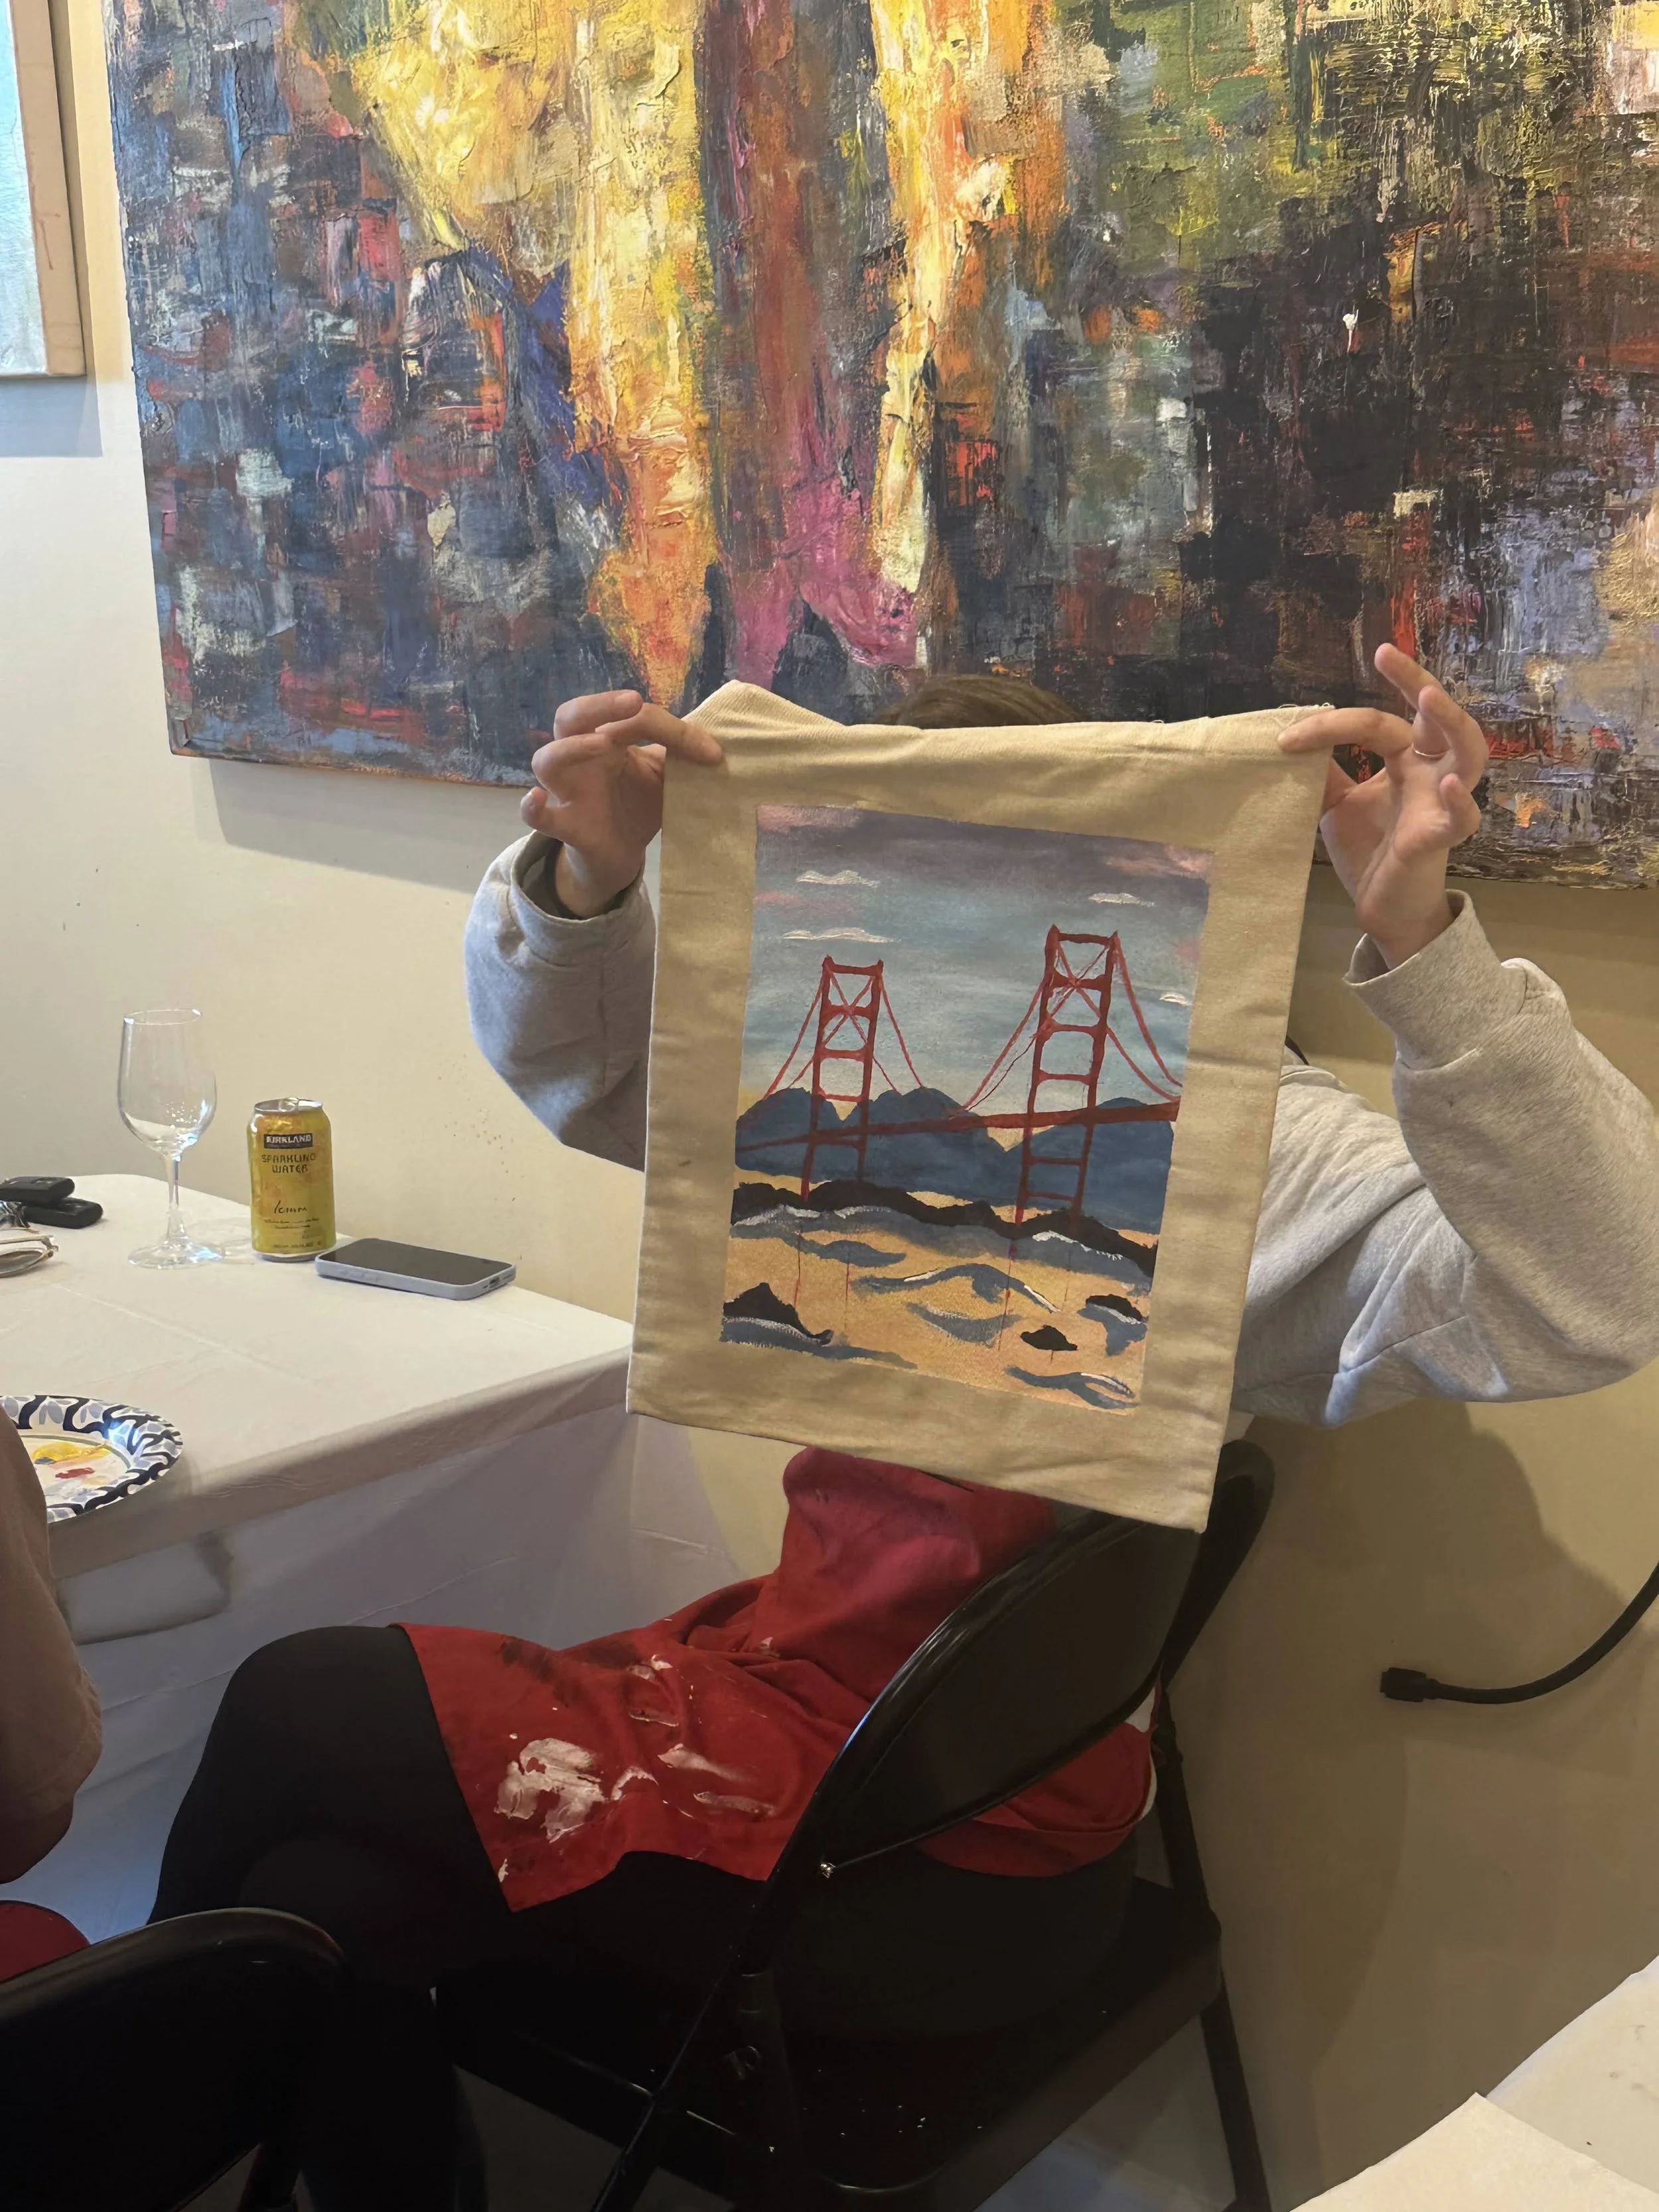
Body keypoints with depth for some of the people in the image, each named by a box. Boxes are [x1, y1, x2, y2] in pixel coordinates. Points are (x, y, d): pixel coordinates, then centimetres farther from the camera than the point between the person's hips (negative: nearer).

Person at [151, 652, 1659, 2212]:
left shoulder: (1252, 1146, -15)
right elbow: (570, 1062, 5)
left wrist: (1419, 936, -39)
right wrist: (589, 874, -17)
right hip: (796, 1659, 6)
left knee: (294, 1706, -6)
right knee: (325, 1902, -11)